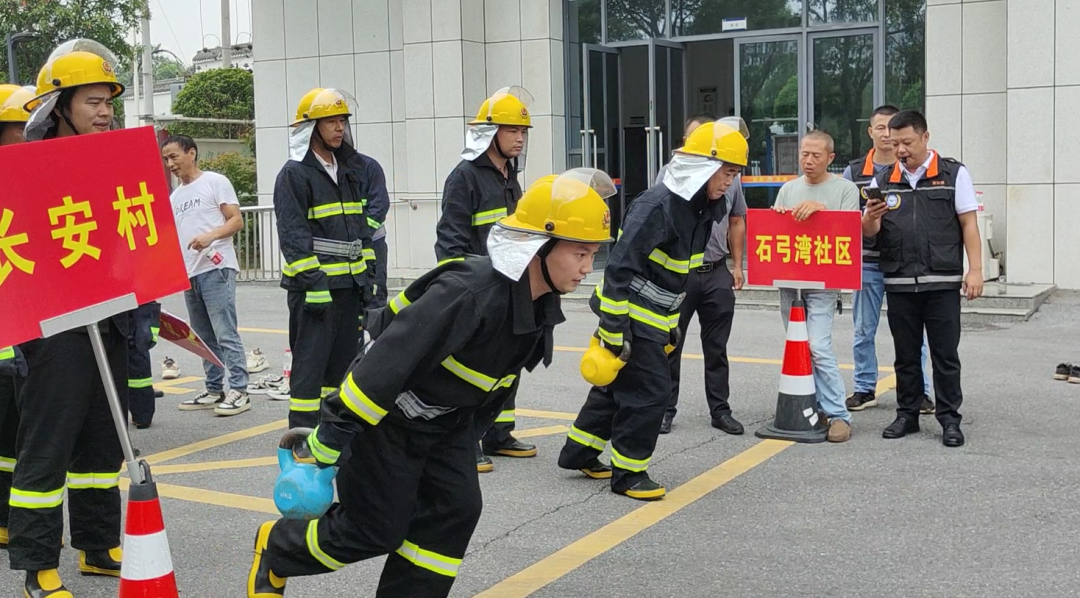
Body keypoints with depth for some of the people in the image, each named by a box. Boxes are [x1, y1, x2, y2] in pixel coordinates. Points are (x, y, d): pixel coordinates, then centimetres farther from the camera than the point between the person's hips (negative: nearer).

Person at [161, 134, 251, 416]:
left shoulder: (215, 182, 0)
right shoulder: (174, 197, 20)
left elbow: (237, 221, -7)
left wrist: (211, 236, -22)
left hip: (216, 268, -8)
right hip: (189, 273, 8)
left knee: (226, 334, -11)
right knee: (204, 338, 10)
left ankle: (239, 391, -9)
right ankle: (214, 390, 17)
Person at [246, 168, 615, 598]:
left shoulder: (541, 304, -5)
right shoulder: (469, 292, -35)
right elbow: (388, 358, -35)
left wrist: (475, 431, 21)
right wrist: (328, 440, -30)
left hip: (447, 423, 8)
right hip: (387, 417, -8)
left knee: (456, 511, -2)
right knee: (376, 530, 2)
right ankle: (275, 549, 28)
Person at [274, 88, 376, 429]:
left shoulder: (346, 173, 17)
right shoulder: (294, 174, -9)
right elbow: (293, 235, -16)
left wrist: (367, 275, 15)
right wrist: (313, 283, -21)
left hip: (349, 284, 8)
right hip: (314, 287, -8)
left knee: (343, 360, 13)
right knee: (310, 362, -6)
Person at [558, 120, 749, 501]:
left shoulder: (700, 209, 6)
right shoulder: (658, 206, -24)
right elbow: (620, 267, -25)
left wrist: (673, 324, 20)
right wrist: (614, 329, -25)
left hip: (653, 317, 10)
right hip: (629, 315, -10)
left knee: (620, 383, 18)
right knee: (650, 391, -6)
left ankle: (579, 453, 33)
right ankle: (627, 473, 8)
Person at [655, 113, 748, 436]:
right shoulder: (670, 173, -1)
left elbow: (737, 221, 14)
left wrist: (737, 264, 10)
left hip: (717, 274, 3)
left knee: (717, 348, 10)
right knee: (669, 345, 5)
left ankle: (720, 410, 19)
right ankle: (665, 409, 14)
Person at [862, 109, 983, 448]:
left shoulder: (954, 174, 2)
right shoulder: (883, 181, 10)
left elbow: (969, 224, 0)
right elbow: (868, 233, 9)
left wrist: (975, 269, -9)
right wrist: (872, 217, -15)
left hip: (942, 282, -3)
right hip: (899, 283, 3)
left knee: (945, 355, 1)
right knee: (905, 355, 10)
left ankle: (949, 419, 9)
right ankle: (907, 415, 19)